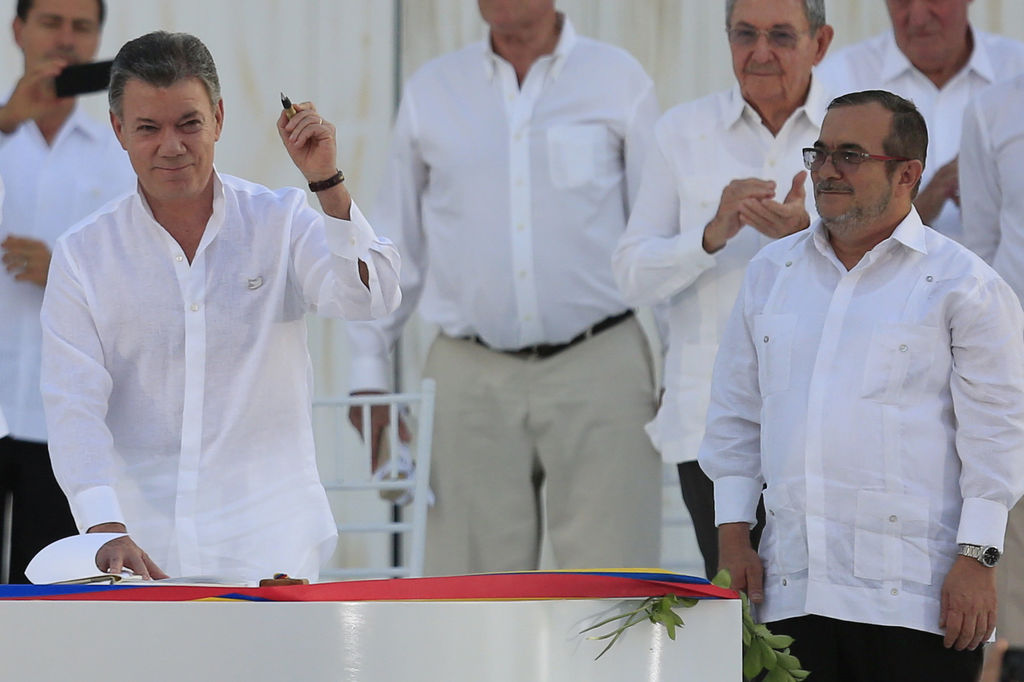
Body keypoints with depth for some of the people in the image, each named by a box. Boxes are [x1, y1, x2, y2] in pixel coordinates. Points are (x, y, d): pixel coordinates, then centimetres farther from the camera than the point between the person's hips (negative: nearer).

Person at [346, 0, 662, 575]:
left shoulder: (619, 81, 5)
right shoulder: (431, 91, 10)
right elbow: (395, 242, 16)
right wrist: (369, 369, 11)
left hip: (598, 370, -2)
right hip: (472, 377, 2)